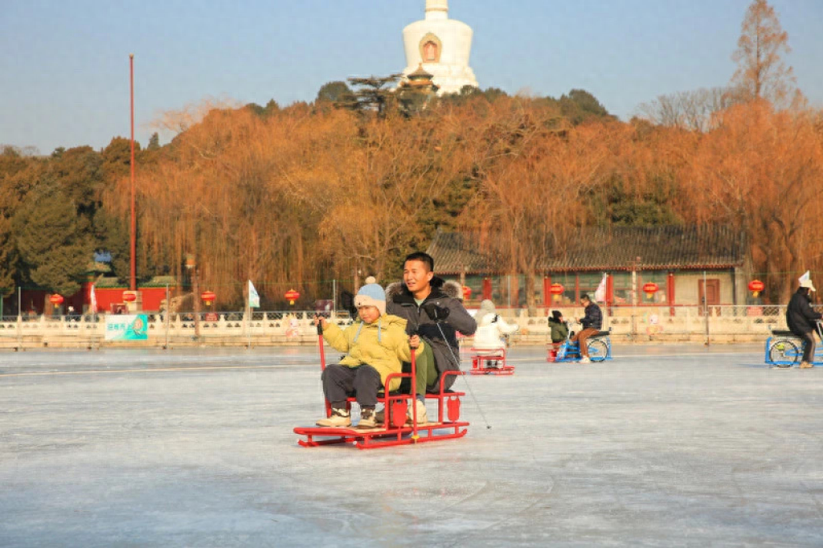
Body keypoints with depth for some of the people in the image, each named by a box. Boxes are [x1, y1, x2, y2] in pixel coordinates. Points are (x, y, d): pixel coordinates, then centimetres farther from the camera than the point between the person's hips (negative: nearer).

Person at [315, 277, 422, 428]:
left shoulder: (393, 328, 11)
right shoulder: (356, 328, 30)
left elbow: (403, 350, 3)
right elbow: (341, 341, 40)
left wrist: (413, 345, -19)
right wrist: (327, 327, 33)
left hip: (380, 367, -6)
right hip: (352, 365, 6)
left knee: (366, 373, -40)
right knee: (331, 372, -17)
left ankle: (368, 414, -34)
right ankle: (341, 413, -20)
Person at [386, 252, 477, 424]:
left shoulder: (446, 300, 4)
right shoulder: (397, 302, 15)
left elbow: (470, 327, -13)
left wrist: (445, 314, -31)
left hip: (441, 369, -3)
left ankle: (418, 402, -40)